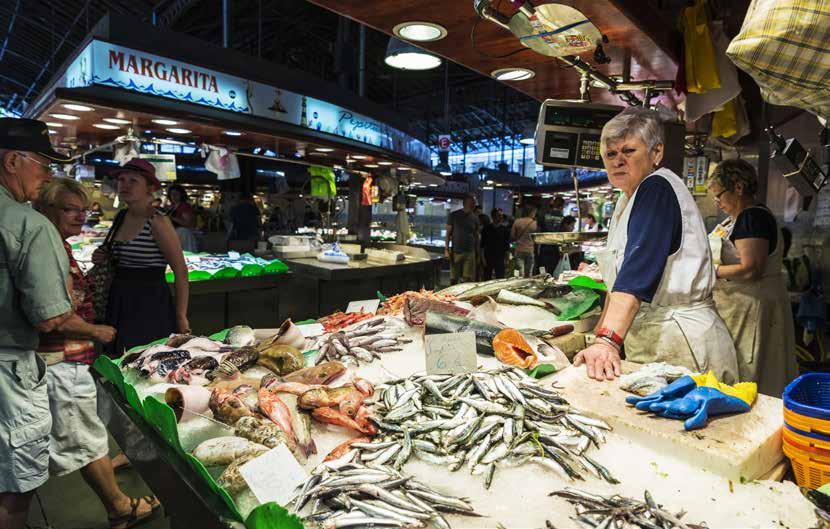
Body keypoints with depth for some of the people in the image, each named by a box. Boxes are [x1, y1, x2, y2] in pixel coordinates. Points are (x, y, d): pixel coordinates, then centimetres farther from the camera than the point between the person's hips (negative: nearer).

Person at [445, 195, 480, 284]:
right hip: (456, 252, -2)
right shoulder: (453, 215, 1)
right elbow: (448, 233, 2)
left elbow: (476, 235, 15)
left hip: (470, 252, 2)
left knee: (468, 279, -1)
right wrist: (446, 249, -6)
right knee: (453, 279, 0)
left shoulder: (474, 218, 10)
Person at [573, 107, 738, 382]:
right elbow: (619, 277, 15)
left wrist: (607, 341, -37)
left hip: (682, 343, -9)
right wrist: (599, 332, 11)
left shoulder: (658, 188, -15)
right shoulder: (628, 200, 13)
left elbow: (639, 269, -29)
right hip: (644, 343, 9)